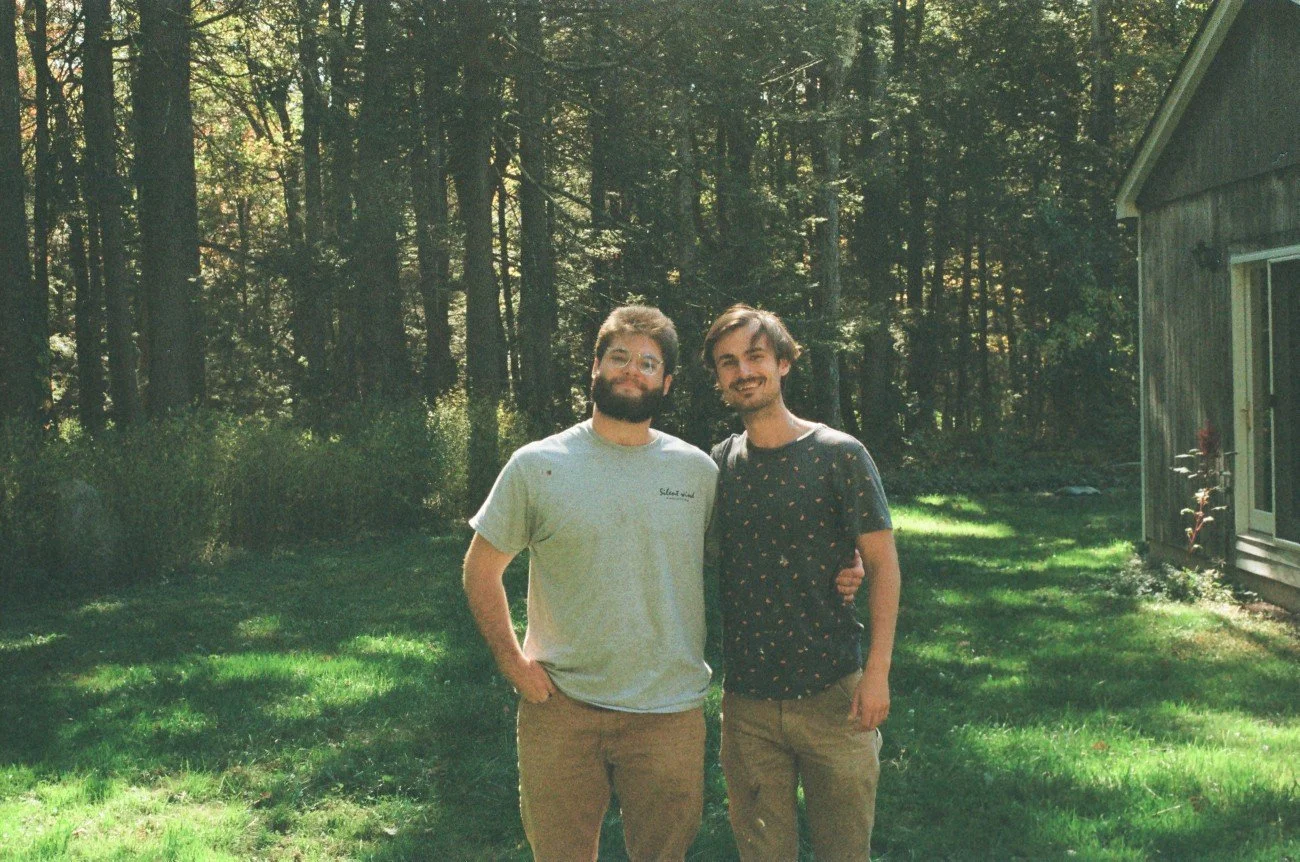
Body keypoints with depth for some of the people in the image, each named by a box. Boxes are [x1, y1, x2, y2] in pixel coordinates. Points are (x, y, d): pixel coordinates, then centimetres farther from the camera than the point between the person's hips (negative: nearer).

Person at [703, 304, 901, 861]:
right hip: (746, 701, 3)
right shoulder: (717, 465, 5)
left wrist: (878, 671, -12)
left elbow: (882, 564, -5)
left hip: (832, 694, -3)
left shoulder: (838, 455, -5)